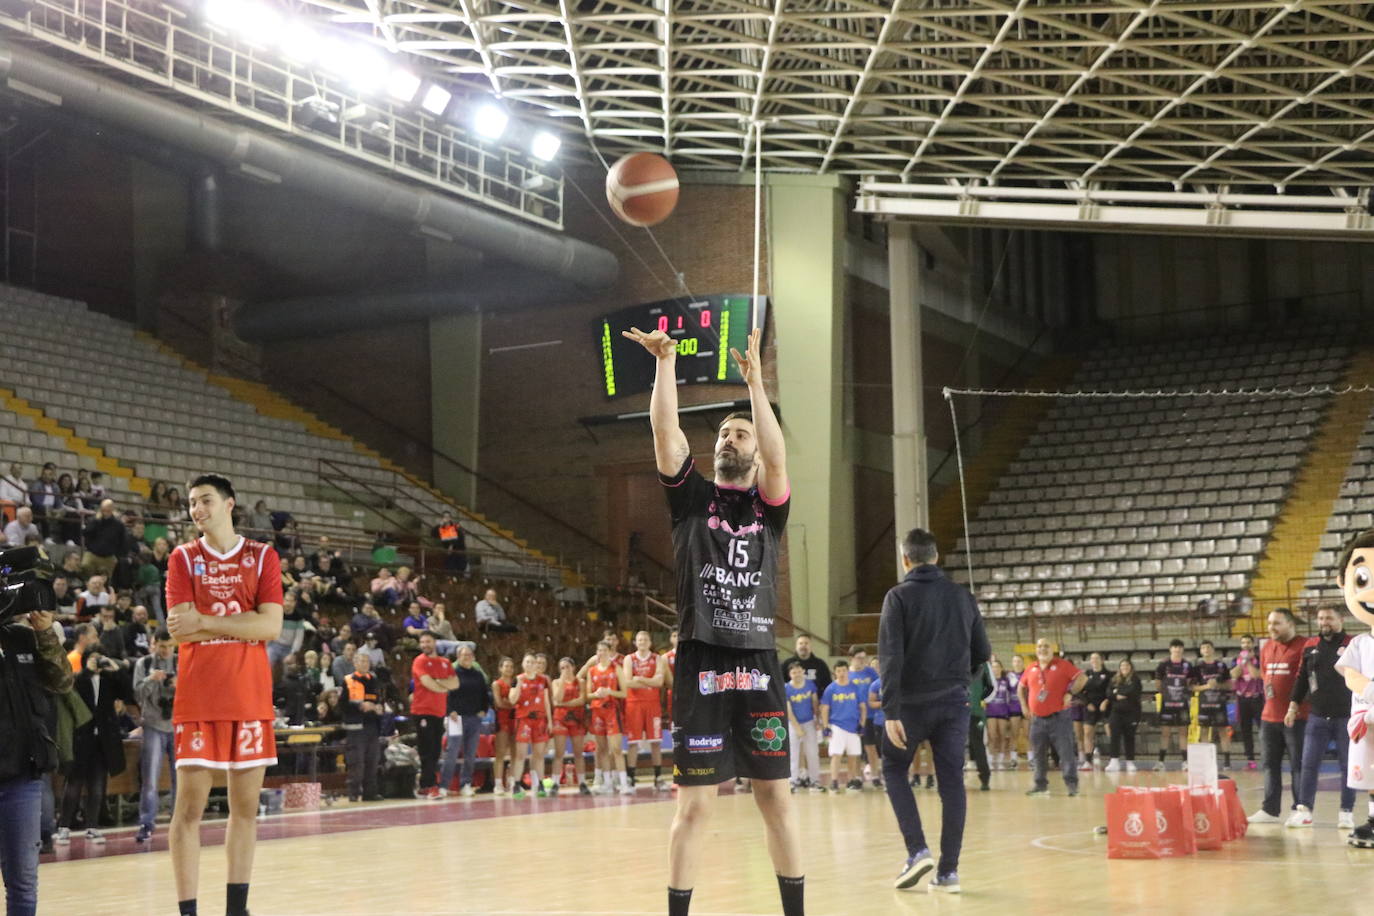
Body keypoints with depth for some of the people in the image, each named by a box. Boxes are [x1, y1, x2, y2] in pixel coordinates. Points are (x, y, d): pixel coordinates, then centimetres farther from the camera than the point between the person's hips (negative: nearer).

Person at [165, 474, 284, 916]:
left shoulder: (262, 557, 6)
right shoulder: (183, 558, 5)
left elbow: (271, 626, -6)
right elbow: (180, 630, -7)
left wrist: (206, 622, -11)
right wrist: (241, 624, -9)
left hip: (250, 696, 2)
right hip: (197, 697, -1)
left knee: (246, 805, 6)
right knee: (189, 805, -4)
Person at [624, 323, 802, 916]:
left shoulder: (768, 505, 8)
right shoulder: (691, 498, 7)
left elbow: (777, 457, -13)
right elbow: (665, 432, -7)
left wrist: (755, 383, -20)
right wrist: (665, 362, -16)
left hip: (758, 666, 1)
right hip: (700, 666, -1)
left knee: (776, 797, 7)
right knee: (694, 803, -1)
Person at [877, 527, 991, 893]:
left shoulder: (899, 596, -6)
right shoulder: (963, 596, 8)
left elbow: (891, 657, -14)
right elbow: (982, 653, 11)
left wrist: (891, 711, -17)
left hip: (913, 702, -3)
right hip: (954, 702, 3)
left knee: (894, 769, 14)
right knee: (952, 781, 6)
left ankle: (917, 850, -1)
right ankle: (948, 870, 4)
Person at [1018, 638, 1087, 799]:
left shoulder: (1062, 665, -4)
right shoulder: (1031, 669, 10)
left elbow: (1082, 678, -9)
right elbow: (1021, 687, 25)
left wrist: (1070, 693, -16)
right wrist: (1024, 704, 14)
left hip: (1058, 717, -5)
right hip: (1037, 719, 5)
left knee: (1066, 752, -7)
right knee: (1038, 754, 10)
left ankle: (1072, 784, -3)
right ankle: (1041, 784, 19)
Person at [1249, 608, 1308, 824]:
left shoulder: (1303, 647, -9)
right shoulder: (1266, 648, 14)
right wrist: (1269, 694, 13)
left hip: (1295, 716, -7)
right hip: (1269, 716, 7)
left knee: (1298, 764, -1)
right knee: (1270, 764, 10)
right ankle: (1269, 810, 17)